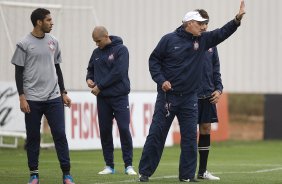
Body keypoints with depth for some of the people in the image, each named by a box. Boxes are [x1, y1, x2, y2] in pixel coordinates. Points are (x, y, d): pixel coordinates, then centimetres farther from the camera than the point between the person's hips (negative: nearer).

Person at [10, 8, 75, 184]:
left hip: (54, 97, 3)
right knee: (33, 137, 3)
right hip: (32, 99, -3)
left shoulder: (53, 42, 9)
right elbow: (19, 72, -3)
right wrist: (22, 97, -10)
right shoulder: (24, 44, -4)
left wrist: (63, 93, 13)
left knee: (60, 134, -2)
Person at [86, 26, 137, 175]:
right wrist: (89, 79, 1)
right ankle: (109, 165, 12)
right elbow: (90, 69, 24)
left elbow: (118, 72, -16)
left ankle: (128, 165, -1)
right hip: (102, 98, 5)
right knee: (105, 131, 5)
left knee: (124, 129, -8)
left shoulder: (121, 50, -6)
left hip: (119, 97, -5)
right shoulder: (96, 53, 11)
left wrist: (100, 86, -14)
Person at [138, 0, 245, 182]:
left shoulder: (203, 40, 5)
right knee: (156, 134, 0)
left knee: (190, 137, 1)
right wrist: (161, 80, -12)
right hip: (167, 96, -3)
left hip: (189, 99, 3)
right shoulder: (169, 40, -5)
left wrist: (238, 19, -16)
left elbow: (223, 33, -2)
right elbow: (154, 60, 0)